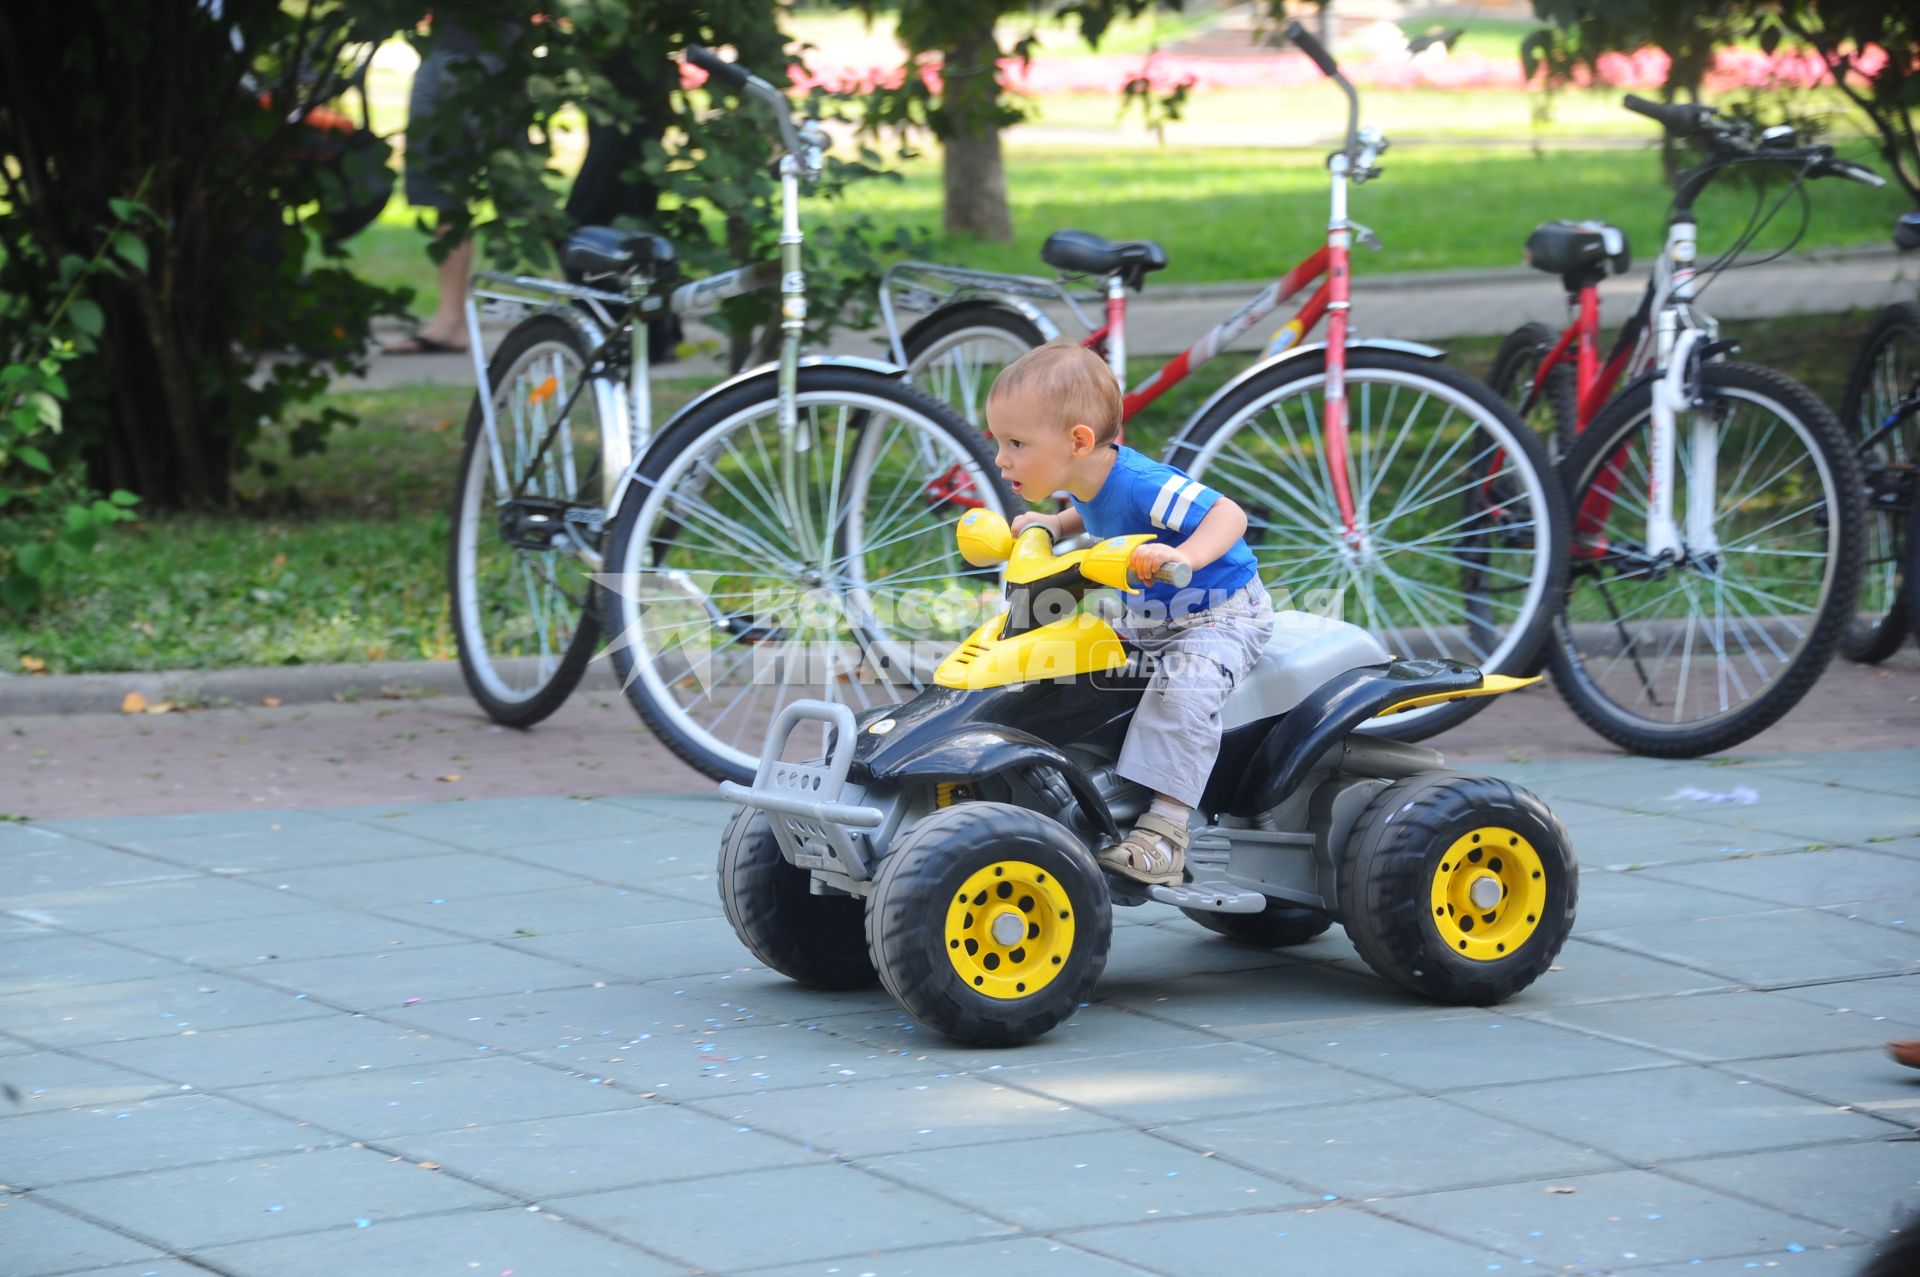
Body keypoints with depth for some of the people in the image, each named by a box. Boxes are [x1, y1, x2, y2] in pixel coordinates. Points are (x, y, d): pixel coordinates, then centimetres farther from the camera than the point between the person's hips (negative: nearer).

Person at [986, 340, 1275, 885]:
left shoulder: (1143, 484, -32)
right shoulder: (1088, 482, -3)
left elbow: (1228, 514, -35)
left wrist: (1184, 556, -52)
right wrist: (1055, 524, 5)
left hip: (1219, 615, -10)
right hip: (1149, 623, 10)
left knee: (1181, 692, -33)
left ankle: (1163, 837, -38)